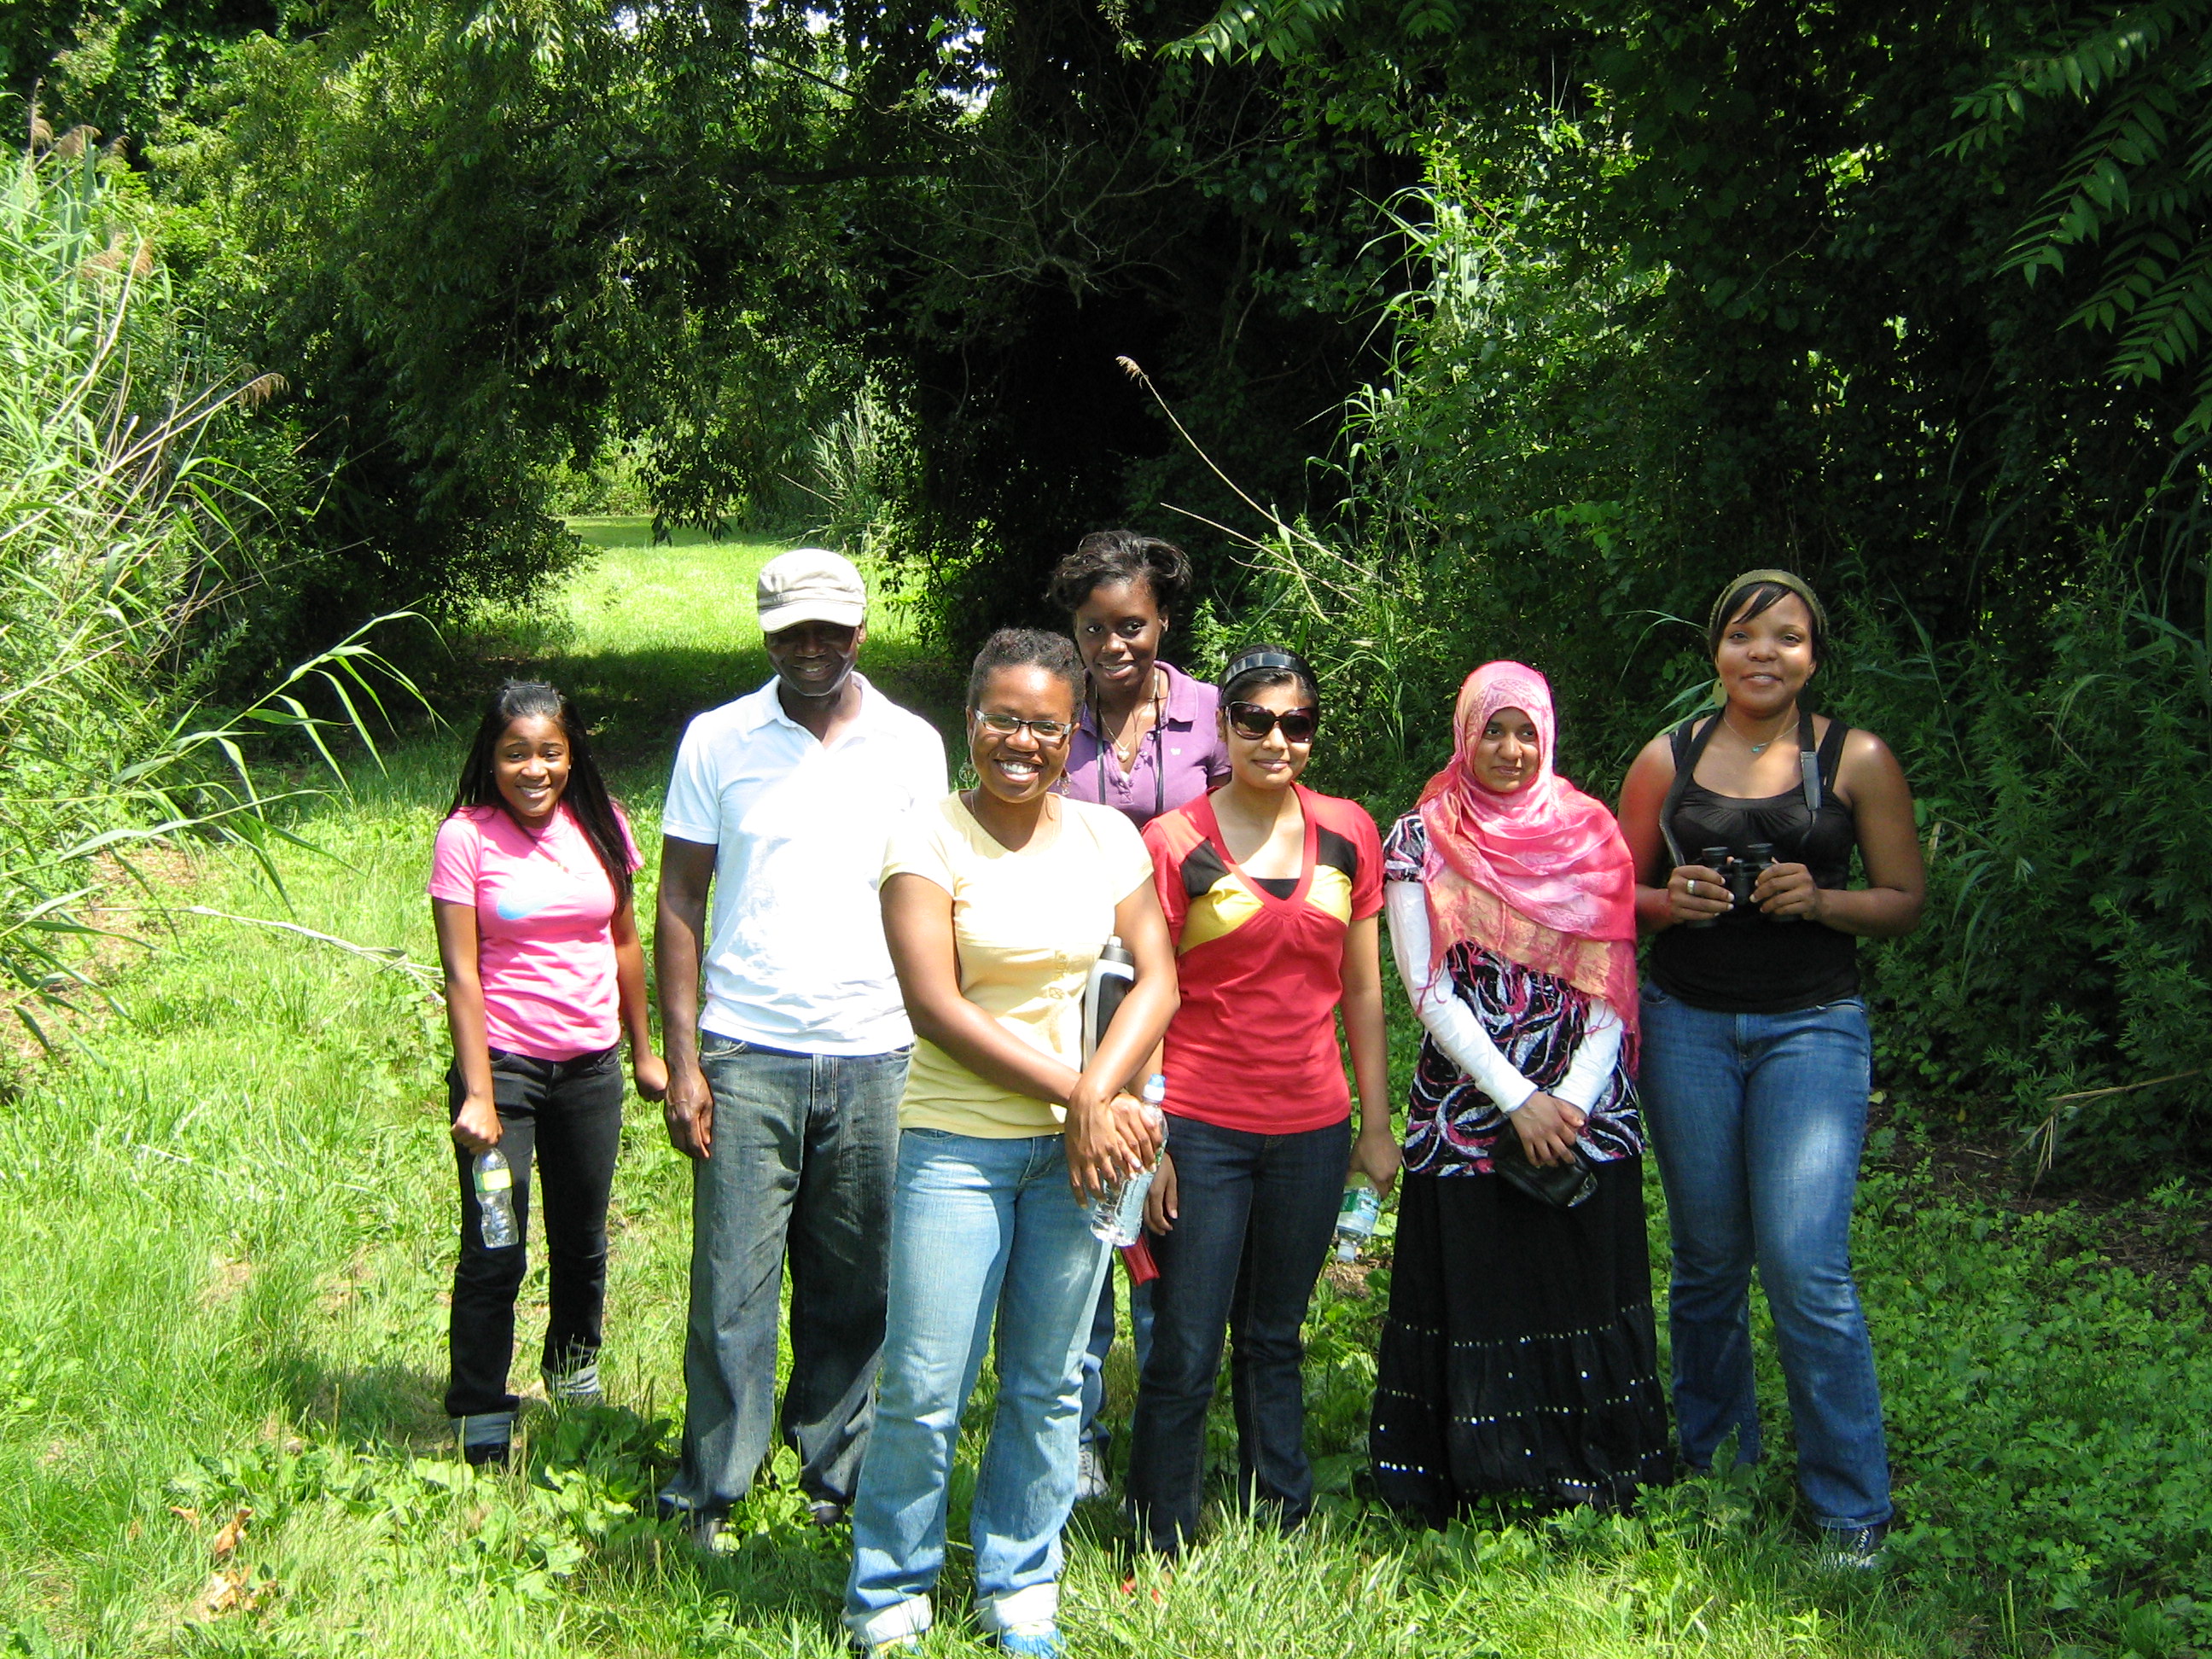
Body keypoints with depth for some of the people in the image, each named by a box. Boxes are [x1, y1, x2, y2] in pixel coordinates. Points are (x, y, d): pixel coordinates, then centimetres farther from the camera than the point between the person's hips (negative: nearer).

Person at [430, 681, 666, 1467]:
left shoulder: (601, 826, 2)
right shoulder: (466, 837, -10)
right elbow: (461, 973, -12)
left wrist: (643, 1049, 14)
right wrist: (477, 1095, -17)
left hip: (591, 1063, 4)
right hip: (504, 1062, -4)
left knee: (583, 1238, 16)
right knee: (494, 1251, -4)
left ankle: (575, 1370, 38)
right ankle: (481, 1423, 7)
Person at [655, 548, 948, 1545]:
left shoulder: (912, 745, 5)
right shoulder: (719, 741, 2)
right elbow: (680, 899, 3)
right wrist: (682, 1060, -3)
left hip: (876, 1060, 1)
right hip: (747, 1056, -1)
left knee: (856, 1291, 7)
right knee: (733, 1285, -1)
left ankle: (835, 1474, 21)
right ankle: (709, 1490, 10)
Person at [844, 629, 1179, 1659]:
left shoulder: (1107, 839, 6)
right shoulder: (929, 842, -5)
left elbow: (1157, 980, 3)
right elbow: (935, 1004, -12)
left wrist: (1096, 1095, -12)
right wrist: (1071, 1094, -15)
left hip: (1081, 1142, 3)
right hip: (957, 1145, -3)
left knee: (1048, 1381, 10)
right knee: (925, 1388, -2)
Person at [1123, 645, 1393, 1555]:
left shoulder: (1347, 834, 6)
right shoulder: (1176, 842, -6)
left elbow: (1362, 990, 11)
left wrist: (1375, 1127, 10)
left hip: (1311, 1129, 4)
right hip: (1203, 1129, -3)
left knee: (1274, 1341, 15)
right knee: (1185, 1354, -1)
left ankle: (1280, 1529, 27)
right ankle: (1160, 1552, 12)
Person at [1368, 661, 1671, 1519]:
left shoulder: (1590, 833, 7)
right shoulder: (1421, 840, 1)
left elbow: (1615, 983, 2)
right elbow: (1430, 992, -5)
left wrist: (1574, 1100, -11)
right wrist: (1517, 1099, -12)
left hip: (1588, 1116, 2)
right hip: (1467, 1115, -2)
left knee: (1583, 1285, 3)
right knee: (1475, 1298, 1)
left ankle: (1589, 1474, 16)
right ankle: (1470, 1477, 13)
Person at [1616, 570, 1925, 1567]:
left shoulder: (1858, 761, 0)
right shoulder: (1668, 758, 6)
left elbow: (1906, 901, 3)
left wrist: (1819, 900, -15)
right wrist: (1671, 901, -10)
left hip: (1812, 1026, -3)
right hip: (1688, 1024, 3)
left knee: (1803, 1263, -11)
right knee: (1708, 1257, 11)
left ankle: (1850, 1502, 2)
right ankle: (1712, 1462, 29)